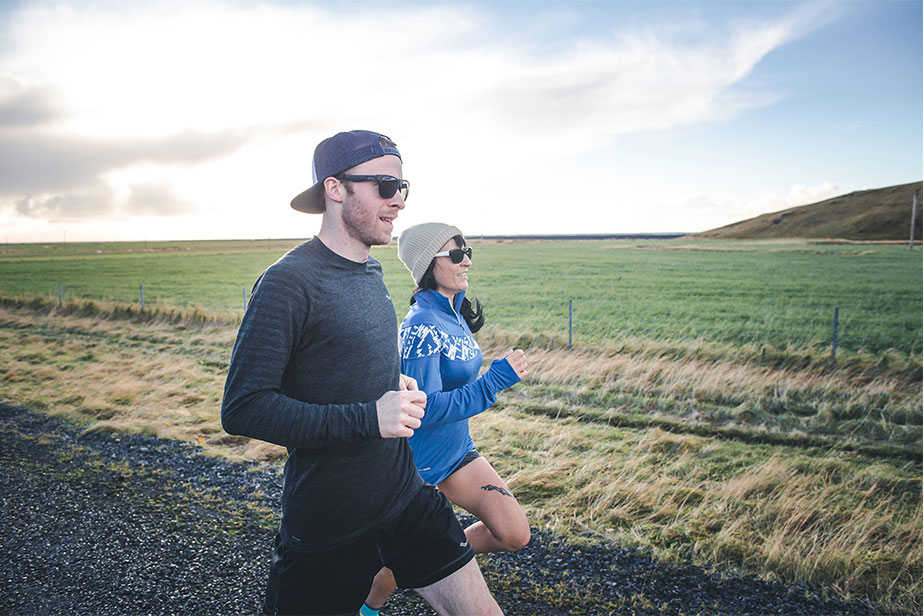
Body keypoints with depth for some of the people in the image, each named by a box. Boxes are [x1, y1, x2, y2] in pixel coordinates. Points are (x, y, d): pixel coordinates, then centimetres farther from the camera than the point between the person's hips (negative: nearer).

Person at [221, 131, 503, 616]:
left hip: (407, 496, 7)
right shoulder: (289, 281, -18)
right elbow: (242, 409, -22)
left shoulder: (371, 272, 7)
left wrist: (397, 388, 1)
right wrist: (367, 417, -25)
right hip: (325, 521, -6)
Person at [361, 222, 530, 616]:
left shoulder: (454, 314, 3)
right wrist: (495, 380, -29)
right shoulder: (421, 327, -25)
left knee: (514, 535, 2)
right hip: (418, 465, -8)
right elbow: (425, 409, -29)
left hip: (457, 451, 8)